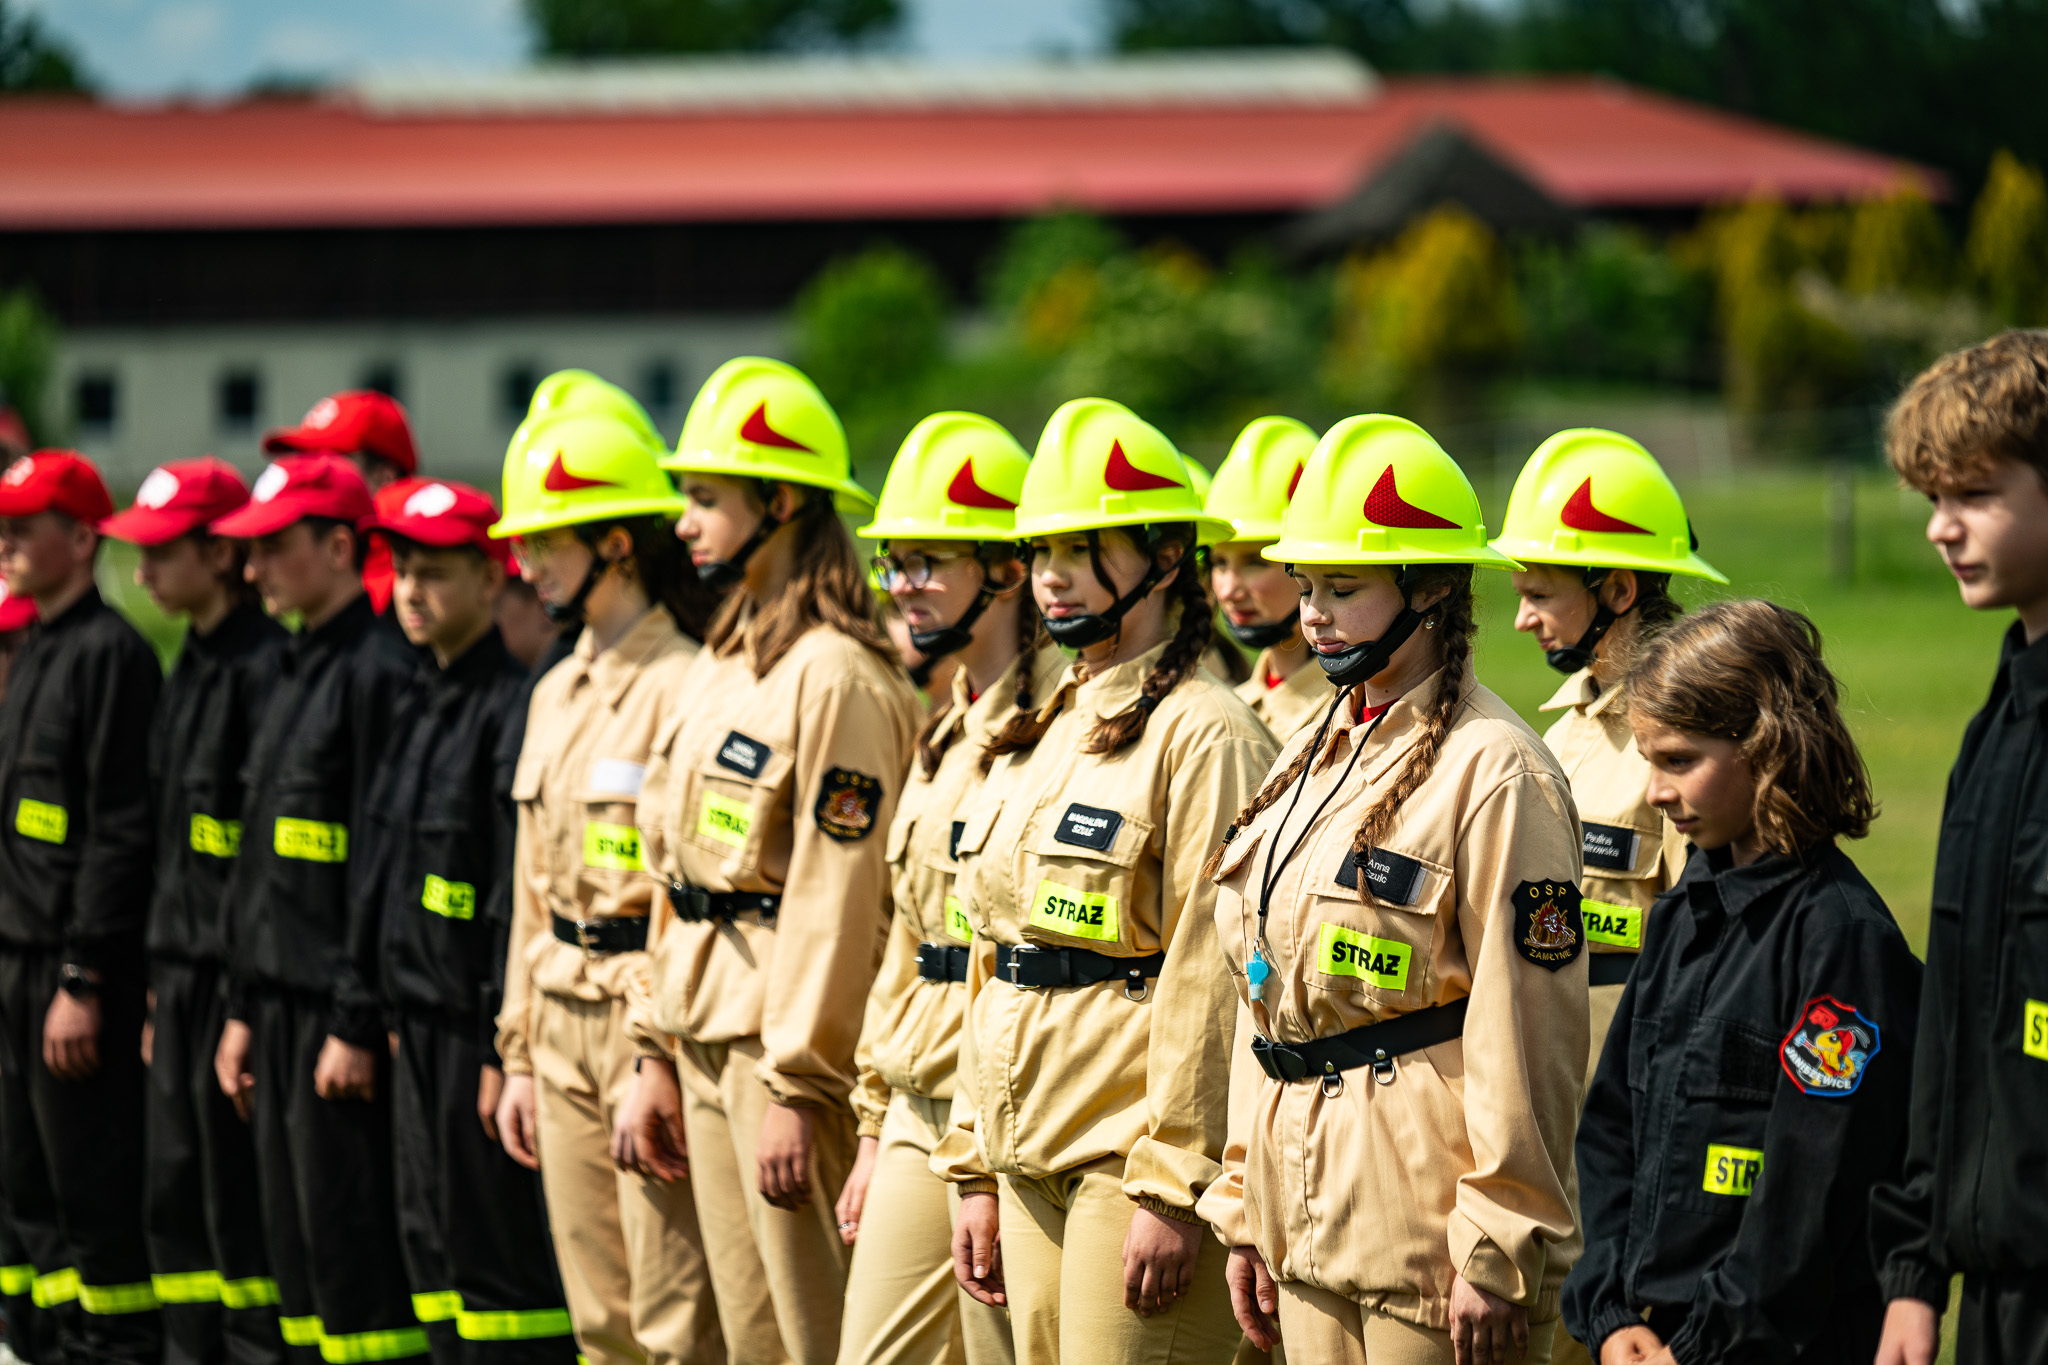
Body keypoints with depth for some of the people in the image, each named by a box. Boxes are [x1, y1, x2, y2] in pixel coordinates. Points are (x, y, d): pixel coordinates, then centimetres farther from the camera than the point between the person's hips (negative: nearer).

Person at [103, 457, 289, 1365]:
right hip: (182, 973, 9)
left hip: (236, 974, -9)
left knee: (240, 1205, -5)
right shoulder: (192, 666, 15)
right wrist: (159, 982, 17)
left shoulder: (264, 666, -14)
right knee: (175, 1197, 11)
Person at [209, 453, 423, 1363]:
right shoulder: (296, 670, 17)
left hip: (339, 1010, -10)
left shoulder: (379, 673, -13)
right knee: (296, 1248, 11)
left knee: (355, 1253, -7)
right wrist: (244, 1007, 18)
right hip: (281, 1001, 10)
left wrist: (358, 1024, -19)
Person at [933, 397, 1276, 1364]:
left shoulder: (1202, 733, -10)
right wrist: (976, 1173, 16)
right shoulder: (1044, 735, 17)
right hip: (1034, 1163, 8)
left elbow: (1210, 983, -15)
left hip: (1137, 1154, -8)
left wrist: (1171, 1190, -18)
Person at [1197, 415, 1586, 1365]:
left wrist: (1498, 1253, -16)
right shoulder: (1311, 760, 15)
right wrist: (1245, 1212, 16)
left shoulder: (1495, 770, -11)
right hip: (1310, 1230, 8)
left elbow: (1526, 1030, -15)